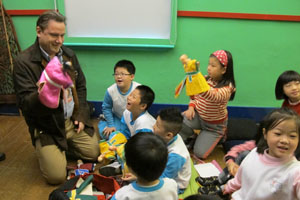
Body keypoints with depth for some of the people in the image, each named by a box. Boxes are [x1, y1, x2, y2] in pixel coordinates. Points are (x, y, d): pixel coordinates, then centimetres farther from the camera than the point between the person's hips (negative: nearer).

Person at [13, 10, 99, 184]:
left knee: (95, 153, 1)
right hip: (46, 128, -5)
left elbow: (81, 86, 13)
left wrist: (82, 115, 1)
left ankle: (66, 146, 28)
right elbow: (26, 103, -20)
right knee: (57, 176, -10)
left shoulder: (69, 54, 4)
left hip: (73, 121, 5)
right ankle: (45, 150, 22)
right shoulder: (24, 62, -16)